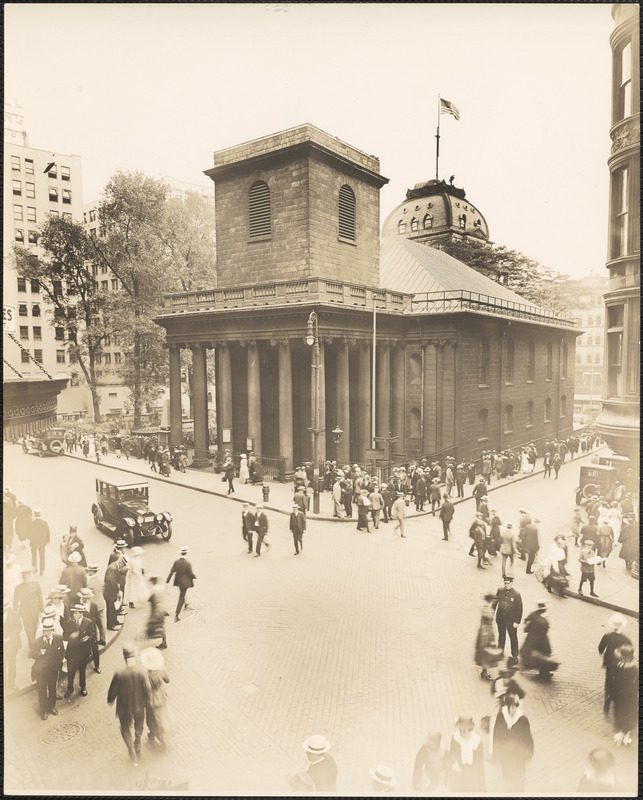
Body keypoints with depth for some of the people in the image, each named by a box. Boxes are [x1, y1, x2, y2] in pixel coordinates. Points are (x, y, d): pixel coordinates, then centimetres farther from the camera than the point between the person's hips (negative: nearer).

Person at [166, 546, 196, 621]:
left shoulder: (176, 562, -11)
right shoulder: (187, 563, -24)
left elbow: (171, 572, -9)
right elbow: (191, 574, -17)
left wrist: (167, 581, -2)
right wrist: (195, 577, 4)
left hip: (178, 581, 5)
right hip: (185, 583, -5)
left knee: (182, 594, 30)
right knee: (181, 598, 2)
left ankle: (185, 604, 54)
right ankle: (176, 614, 1)